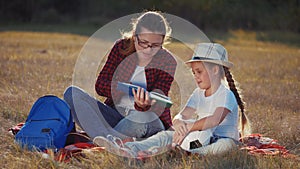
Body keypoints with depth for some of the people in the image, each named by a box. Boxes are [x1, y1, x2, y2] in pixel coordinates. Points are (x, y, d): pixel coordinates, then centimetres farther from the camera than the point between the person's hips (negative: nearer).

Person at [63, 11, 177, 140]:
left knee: (143, 117, -41)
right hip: (115, 114, 4)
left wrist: (144, 104, -45)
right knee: (72, 93, -19)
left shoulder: (168, 62, -8)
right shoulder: (121, 47, -1)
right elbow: (100, 85, -6)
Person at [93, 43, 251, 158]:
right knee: (166, 135, -10)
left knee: (226, 144, -41)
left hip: (219, 140, -7)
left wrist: (189, 128, -38)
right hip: (199, 140, 7)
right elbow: (181, 115, -1)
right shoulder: (198, 94, 13)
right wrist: (178, 123, -26)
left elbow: (215, 119, -29)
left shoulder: (226, 95, -9)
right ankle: (130, 149, -32)